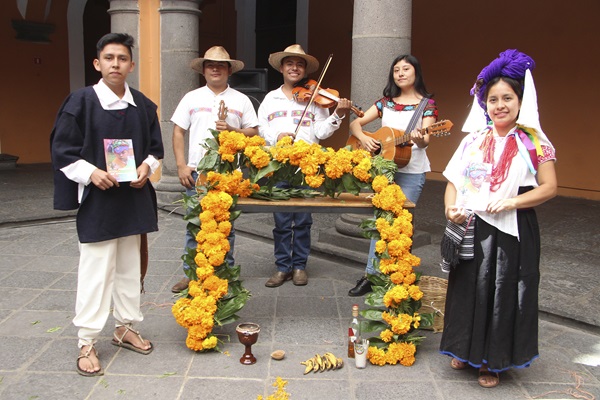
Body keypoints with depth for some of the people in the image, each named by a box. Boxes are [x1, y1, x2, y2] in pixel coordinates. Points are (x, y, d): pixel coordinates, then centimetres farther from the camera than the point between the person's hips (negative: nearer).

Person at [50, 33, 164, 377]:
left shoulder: (143, 105, 5)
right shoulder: (81, 101, -8)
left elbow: (155, 147, 14)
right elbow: (62, 150, -6)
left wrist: (147, 167, -5)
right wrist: (91, 173, -19)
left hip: (134, 197, 5)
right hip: (96, 198, -5)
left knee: (130, 267, 14)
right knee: (96, 269, -1)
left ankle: (126, 328, 30)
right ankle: (87, 342, 11)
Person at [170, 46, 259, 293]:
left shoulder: (241, 100, 9)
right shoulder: (192, 98, 10)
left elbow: (254, 133, 7)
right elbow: (178, 132, 7)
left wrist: (232, 130, -12)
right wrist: (181, 166, -3)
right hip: (197, 171, 1)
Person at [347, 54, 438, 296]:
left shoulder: (427, 104, -1)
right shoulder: (386, 102, 10)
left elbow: (425, 141, -13)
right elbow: (355, 123, 8)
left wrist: (419, 140, -36)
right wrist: (363, 138, -13)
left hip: (411, 172, -4)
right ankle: (372, 274, 9)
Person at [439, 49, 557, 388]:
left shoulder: (533, 143, -4)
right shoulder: (474, 140, 6)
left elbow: (549, 188, -8)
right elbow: (454, 180, 7)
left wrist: (511, 201, -21)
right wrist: (451, 207, -12)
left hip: (513, 231, -3)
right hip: (473, 228, 3)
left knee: (505, 293, 6)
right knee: (471, 288, 12)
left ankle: (494, 361, 24)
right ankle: (468, 350, 34)